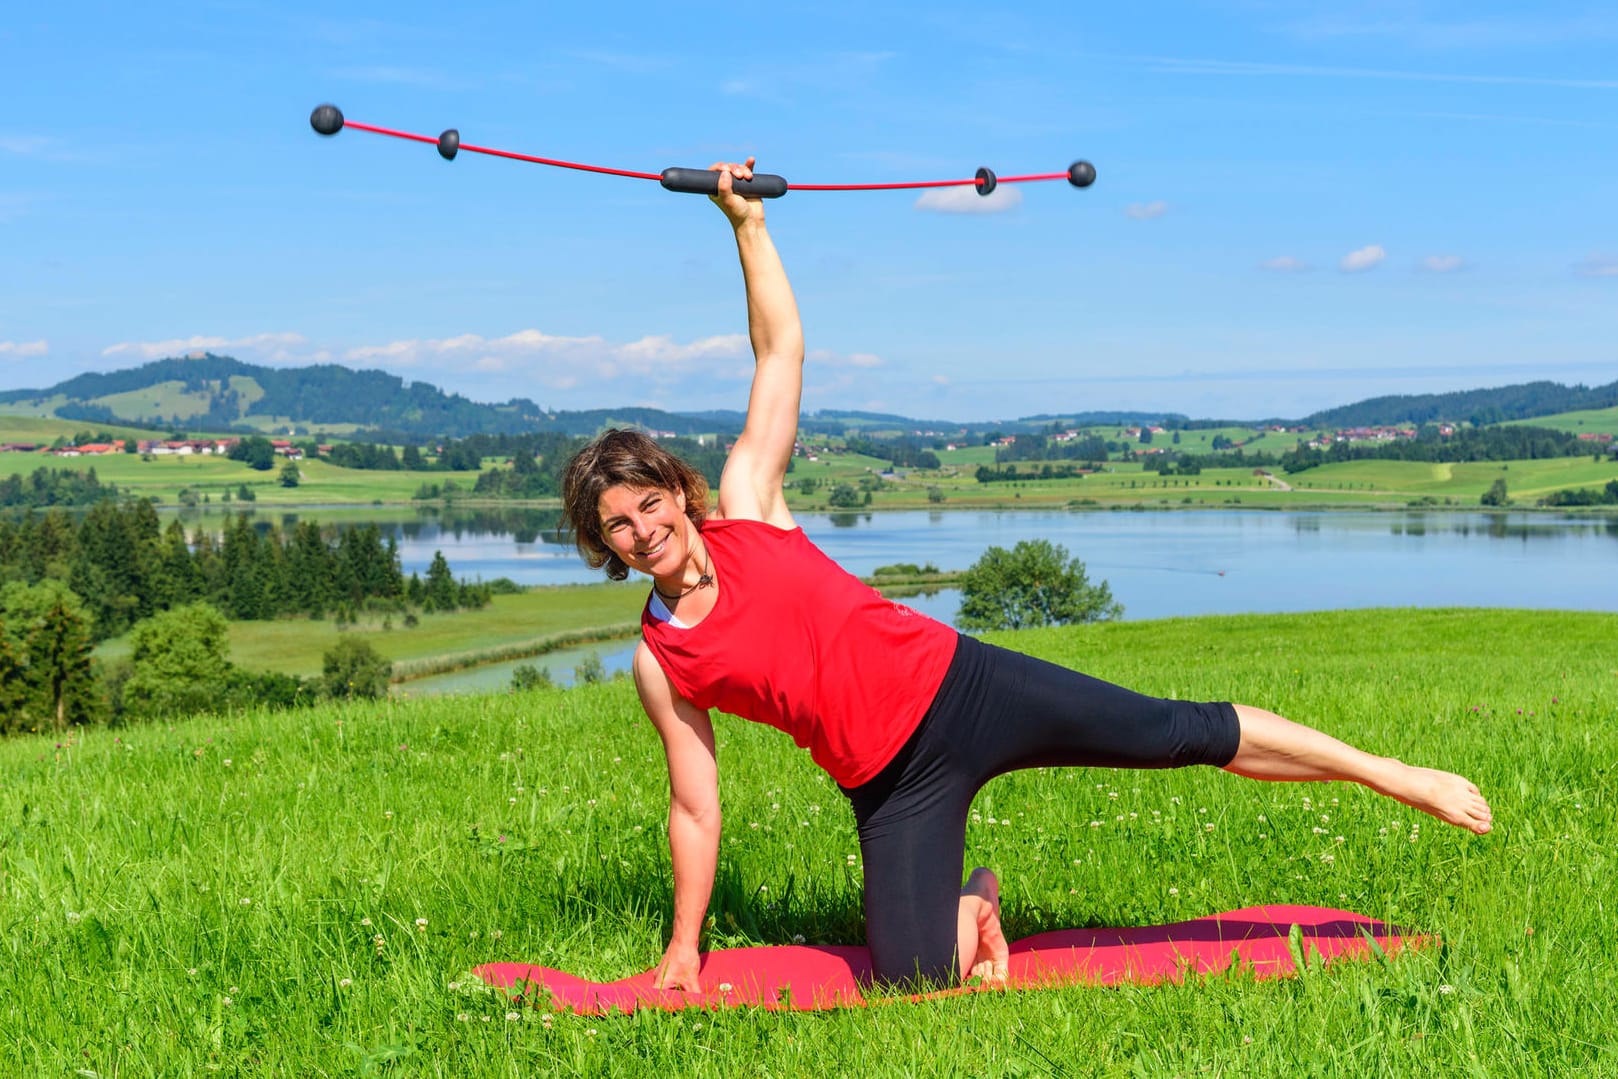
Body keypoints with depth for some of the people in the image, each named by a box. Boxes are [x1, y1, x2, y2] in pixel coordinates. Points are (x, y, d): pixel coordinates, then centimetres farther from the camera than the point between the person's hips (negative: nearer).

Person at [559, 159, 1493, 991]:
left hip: (960, 687, -1)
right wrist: (685, 945, 7)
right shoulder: (659, 663, 1)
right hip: (894, 786, 1)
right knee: (912, 978, -14)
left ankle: (1395, 775, 10)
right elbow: (696, 809, 7)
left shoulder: (744, 508, -1)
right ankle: (971, 907, 22)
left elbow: (781, 349, 1)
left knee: (1185, 733, -5)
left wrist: (748, 224, -4)